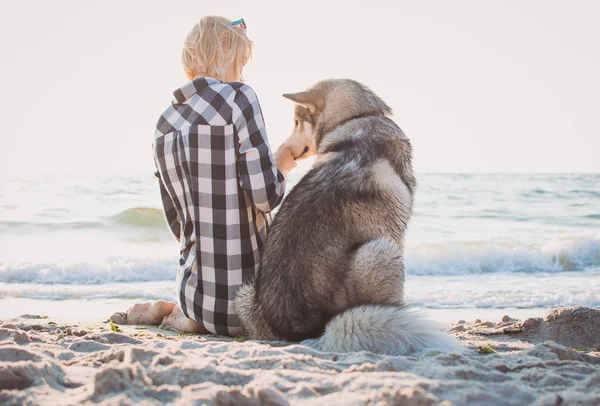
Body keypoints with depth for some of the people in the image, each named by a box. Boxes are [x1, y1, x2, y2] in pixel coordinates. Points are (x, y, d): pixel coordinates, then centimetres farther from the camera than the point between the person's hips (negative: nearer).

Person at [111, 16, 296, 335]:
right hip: (243, 297, -8)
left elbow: (178, 224, 12)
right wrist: (281, 162, 2)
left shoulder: (165, 124, 8)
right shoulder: (238, 97, -12)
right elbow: (265, 194, -19)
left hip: (194, 288, 8)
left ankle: (176, 310, 12)